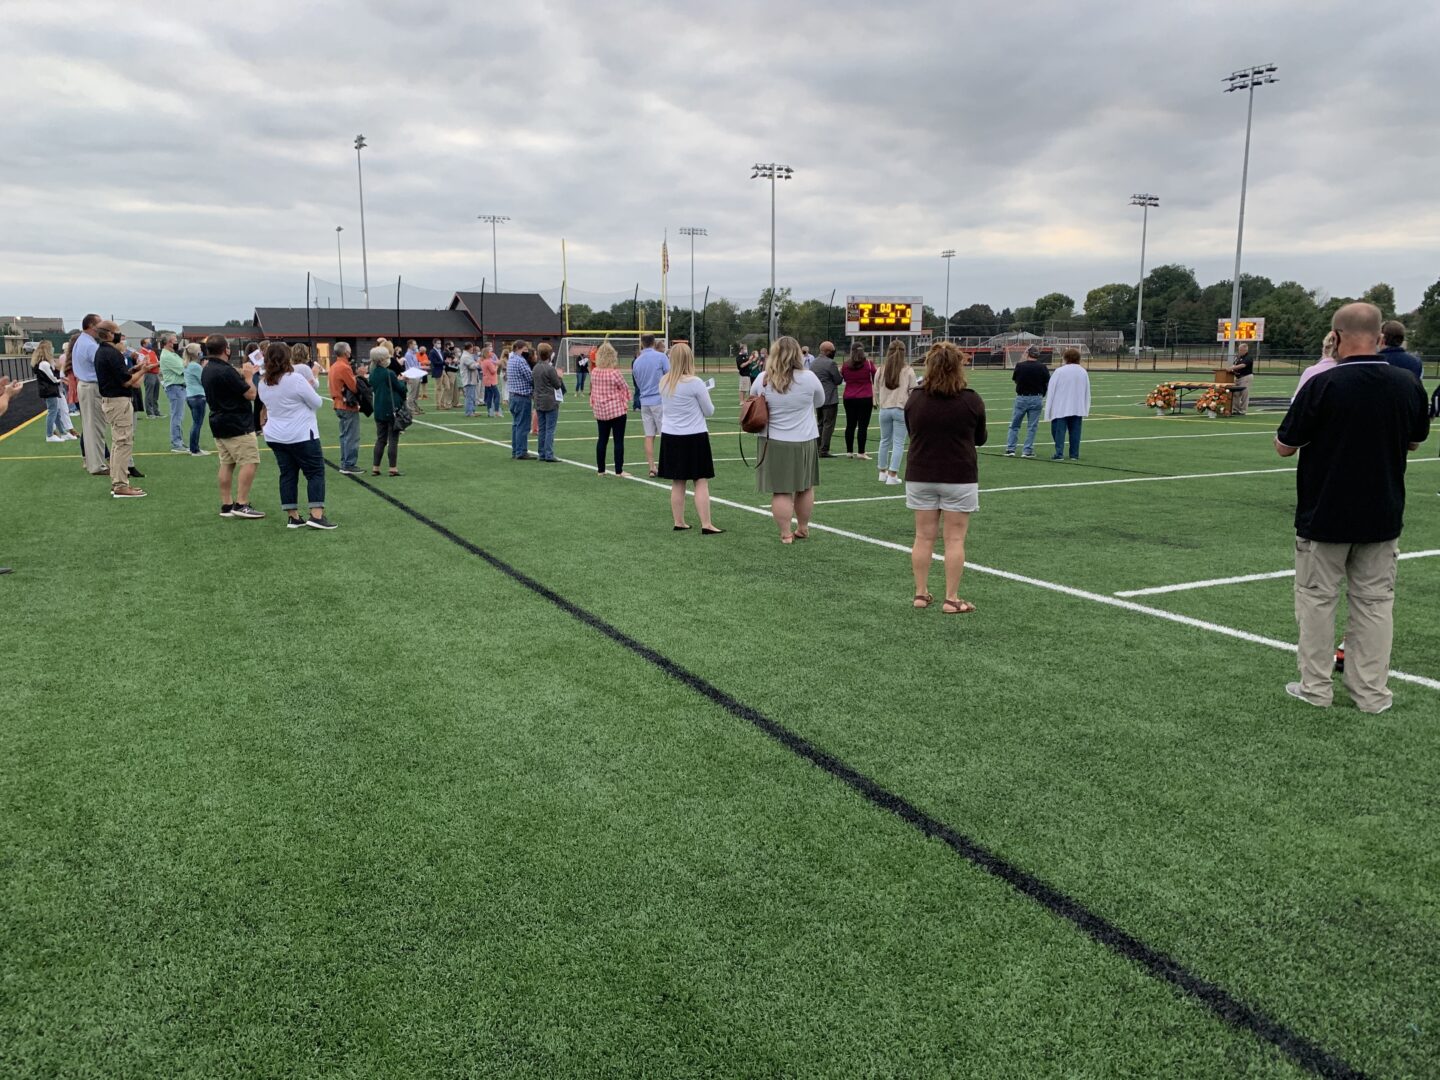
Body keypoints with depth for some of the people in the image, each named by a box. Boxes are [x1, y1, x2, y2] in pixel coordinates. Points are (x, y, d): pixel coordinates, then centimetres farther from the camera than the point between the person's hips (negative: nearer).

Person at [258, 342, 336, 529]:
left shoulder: (263, 384, 4)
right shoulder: (296, 379, -17)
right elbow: (317, 403, -11)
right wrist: (309, 388, 9)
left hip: (275, 436, 7)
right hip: (301, 435, -7)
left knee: (287, 474, 11)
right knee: (316, 472, 0)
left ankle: (292, 517, 10)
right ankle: (316, 515, -10)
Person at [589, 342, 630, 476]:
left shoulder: (595, 372, 0)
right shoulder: (615, 373, -15)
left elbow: (592, 389, 10)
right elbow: (625, 389, -6)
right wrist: (626, 405, 9)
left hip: (600, 411, 5)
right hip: (617, 410, -5)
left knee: (602, 440, 12)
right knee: (618, 440, 0)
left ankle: (600, 469, 16)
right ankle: (619, 471, 0)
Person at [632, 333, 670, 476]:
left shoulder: (636, 362, 8)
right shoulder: (661, 357, -7)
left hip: (644, 401, 5)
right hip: (660, 400, -4)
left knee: (649, 436, 6)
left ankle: (652, 468, 5)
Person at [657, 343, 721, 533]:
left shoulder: (663, 382, 2)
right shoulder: (695, 383, -14)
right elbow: (709, 411, -4)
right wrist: (703, 397, 14)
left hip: (670, 437, 5)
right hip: (694, 437, -5)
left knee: (677, 483, 11)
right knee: (701, 482, -2)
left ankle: (679, 523, 16)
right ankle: (706, 524, -4)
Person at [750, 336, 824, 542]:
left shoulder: (763, 379, -6)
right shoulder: (808, 378, -9)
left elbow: (752, 398, 13)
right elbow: (820, 401, 7)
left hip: (774, 442, 0)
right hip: (805, 441, 0)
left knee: (780, 491, 4)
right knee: (805, 487, 17)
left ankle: (786, 534, 6)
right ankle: (803, 529, 28)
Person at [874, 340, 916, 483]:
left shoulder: (880, 371, 0)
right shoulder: (908, 371, -7)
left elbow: (876, 392, 8)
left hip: (884, 410, 3)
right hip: (901, 410, -3)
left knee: (885, 440, 17)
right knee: (898, 443, 3)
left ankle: (883, 472, 28)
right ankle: (892, 475, 0)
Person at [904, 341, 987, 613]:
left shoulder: (914, 400, -3)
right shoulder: (971, 401, -9)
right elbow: (980, 439, 5)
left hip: (920, 476, 3)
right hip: (959, 477, -3)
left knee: (923, 536, 10)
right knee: (955, 539, 3)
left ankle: (921, 594, 16)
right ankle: (951, 599, 5)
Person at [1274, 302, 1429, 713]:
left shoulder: (1323, 385, -18)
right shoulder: (1408, 385, -4)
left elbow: (1284, 447, -9)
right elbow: (1414, 442, 12)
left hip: (1324, 516, -4)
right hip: (1382, 517, 4)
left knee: (1317, 598, 9)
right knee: (1375, 602, 12)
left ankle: (1315, 686, 15)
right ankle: (1372, 693, 16)